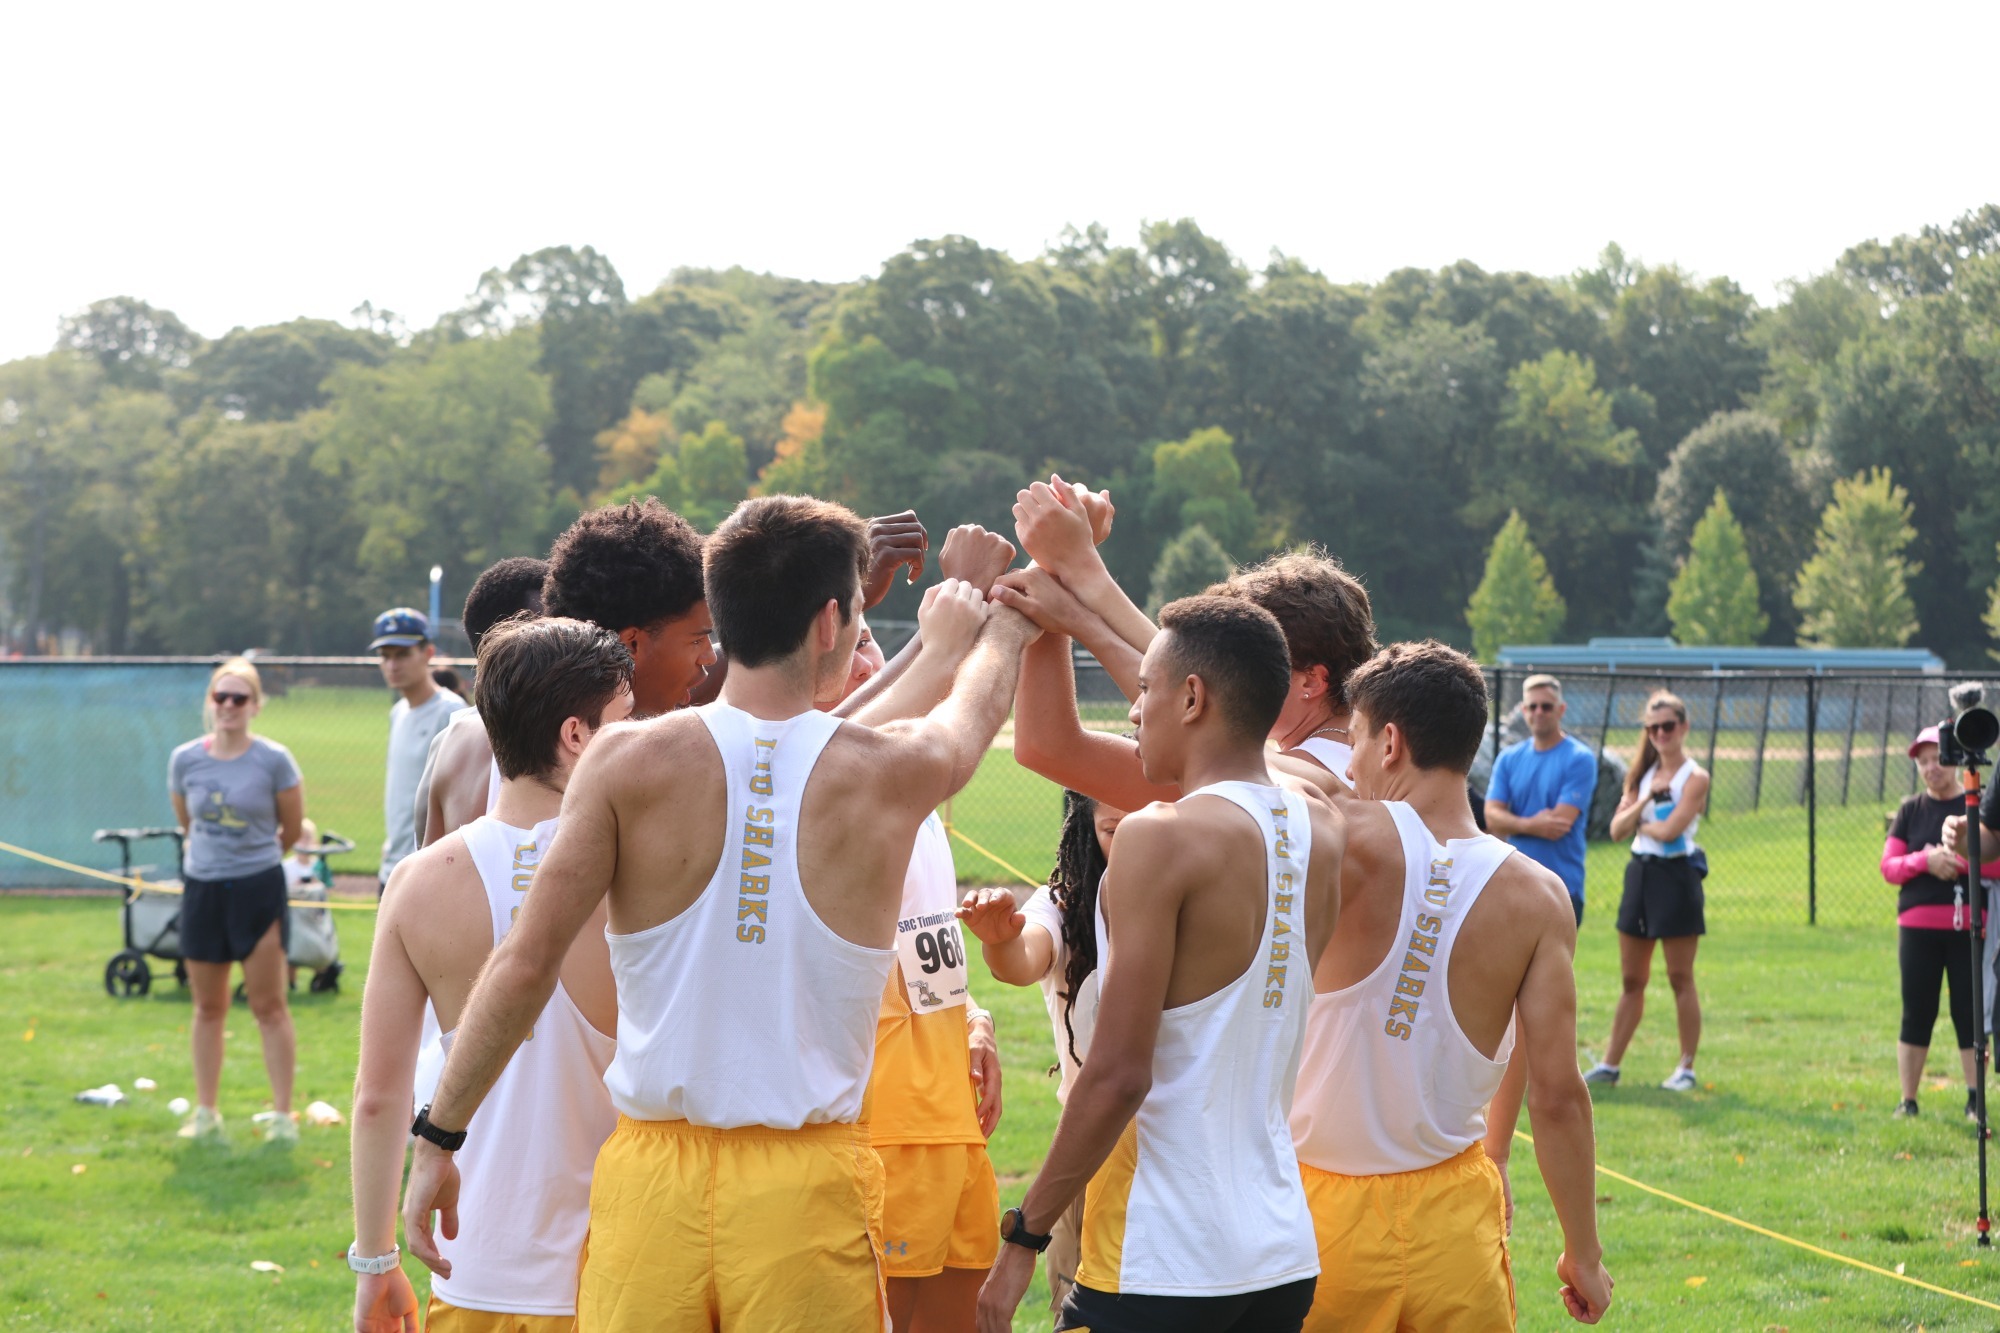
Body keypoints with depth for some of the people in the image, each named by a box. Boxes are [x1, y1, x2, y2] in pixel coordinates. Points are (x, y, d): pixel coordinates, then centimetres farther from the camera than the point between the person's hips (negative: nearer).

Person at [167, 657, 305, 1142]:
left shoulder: (274, 761, -9)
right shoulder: (184, 760, 0)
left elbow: (293, 830, 2)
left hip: (258, 888, -3)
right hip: (202, 888, 3)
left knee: (269, 1006, -2)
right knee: (208, 1008, 11)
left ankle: (282, 1114, 4)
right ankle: (205, 1112, 20)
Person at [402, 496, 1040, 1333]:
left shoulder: (626, 763, -4)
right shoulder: (889, 774, 0)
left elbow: (525, 963, -7)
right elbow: (977, 708, 24)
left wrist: (437, 1137, 2)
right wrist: (994, 629, 48)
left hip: (651, 1178, 1)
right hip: (809, 1189, 0)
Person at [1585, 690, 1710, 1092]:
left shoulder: (1694, 777, -7)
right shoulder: (1643, 775, 12)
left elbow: (1670, 829, -19)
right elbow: (1617, 829, 3)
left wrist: (1639, 823, -2)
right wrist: (1646, 799, -10)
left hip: (1676, 875, -6)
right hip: (1640, 873, 6)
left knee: (1681, 980, 0)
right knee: (1631, 980, 11)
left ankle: (1686, 1068, 6)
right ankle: (1610, 1065, 15)